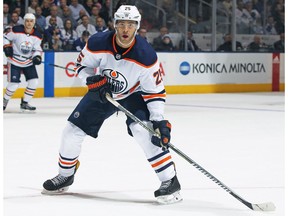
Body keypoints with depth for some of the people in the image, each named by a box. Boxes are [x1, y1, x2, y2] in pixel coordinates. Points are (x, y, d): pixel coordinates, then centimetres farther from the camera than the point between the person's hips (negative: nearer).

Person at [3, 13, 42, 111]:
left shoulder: (37, 35, -3)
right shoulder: (16, 30, -14)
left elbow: (37, 49, 3)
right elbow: (5, 37, -3)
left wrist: (37, 57, -15)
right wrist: (7, 47, -16)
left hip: (29, 62, 5)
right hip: (15, 61, -5)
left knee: (34, 82, -4)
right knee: (14, 84, -10)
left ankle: (24, 103, 11)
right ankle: (4, 101, 14)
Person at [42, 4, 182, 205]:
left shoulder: (146, 56, -30)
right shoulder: (98, 43, -25)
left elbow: (155, 91, -22)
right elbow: (82, 65, -5)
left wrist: (159, 120, -30)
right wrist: (93, 81, -25)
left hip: (133, 95, -3)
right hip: (102, 93, 4)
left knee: (142, 130, -30)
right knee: (72, 131, 3)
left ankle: (170, 181, -23)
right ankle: (65, 175, 29)